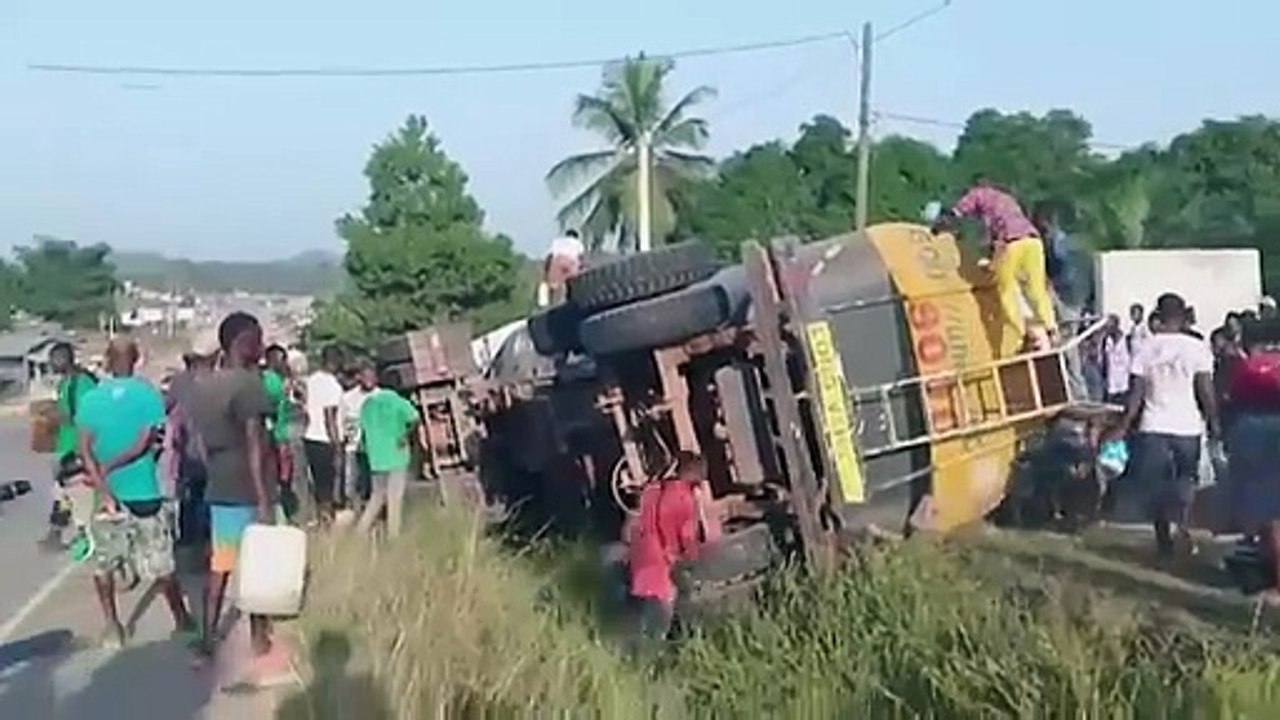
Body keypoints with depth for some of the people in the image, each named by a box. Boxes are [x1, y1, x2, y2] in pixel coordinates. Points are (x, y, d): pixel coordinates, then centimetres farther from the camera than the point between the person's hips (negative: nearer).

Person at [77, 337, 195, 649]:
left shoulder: (90, 399, 0)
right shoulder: (149, 394, -6)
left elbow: (85, 450, -8)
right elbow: (145, 443, -15)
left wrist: (102, 488, -13)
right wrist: (110, 467, -9)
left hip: (107, 494, 2)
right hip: (144, 493, -1)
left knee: (103, 566, 15)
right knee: (160, 566, 8)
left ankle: (112, 628, 15)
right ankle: (182, 620, 18)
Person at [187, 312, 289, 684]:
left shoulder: (202, 386, 9)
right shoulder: (248, 383, -17)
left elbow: (199, 441, 14)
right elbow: (255, 446, -20)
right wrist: (265, 502, -20)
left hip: (219, 491, 7)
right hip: (249, 493, -7)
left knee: (219, 567, 13)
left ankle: (207, 643, 18)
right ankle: (261, 647, 12)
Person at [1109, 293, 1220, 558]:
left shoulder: (1145, 347, -3)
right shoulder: (1197, 347, -6)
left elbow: (1136, 392, -5)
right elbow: (1206, 391, -7)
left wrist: (1123, 426, 2)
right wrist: (1214, 422, 5)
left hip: (1153, 427, 1)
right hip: (1187, 426, 0)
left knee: (1158, 485, 10)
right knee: (1186, 477, 18)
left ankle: (1165, 541, 14)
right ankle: (1182, 519, -7)